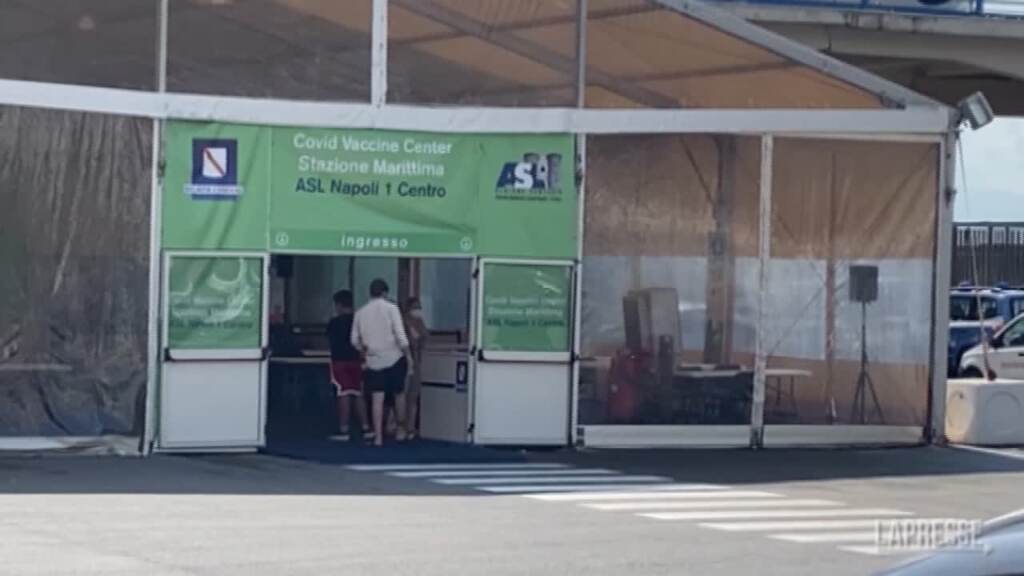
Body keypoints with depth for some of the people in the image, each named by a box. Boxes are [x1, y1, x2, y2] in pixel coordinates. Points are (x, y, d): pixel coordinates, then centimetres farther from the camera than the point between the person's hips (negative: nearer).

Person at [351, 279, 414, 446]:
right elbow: (400, 335, -12)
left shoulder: (361, 312, 5)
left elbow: (355, 340, 8)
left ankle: (378, 436, -3)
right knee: (399, 394, 15)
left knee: (377, 399, 2)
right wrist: (409, 356, -5)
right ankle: (401, 429, 24)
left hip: (374, 361, 2)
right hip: (394, 358, -2)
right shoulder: (391, 308, -6)